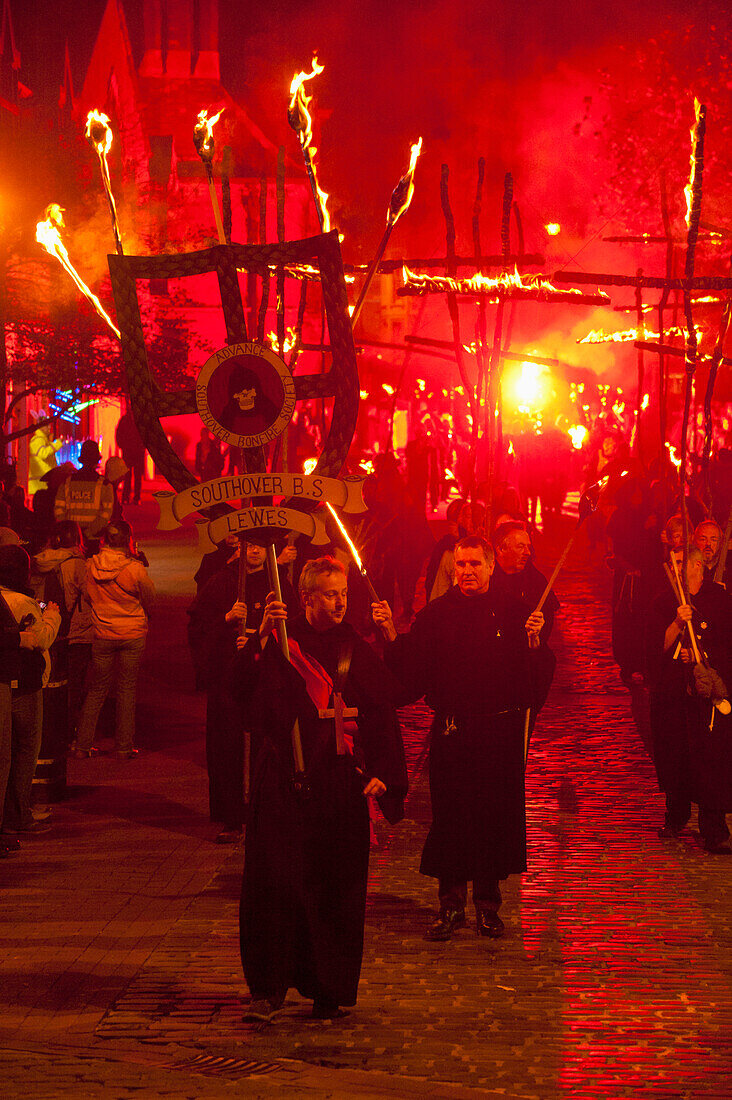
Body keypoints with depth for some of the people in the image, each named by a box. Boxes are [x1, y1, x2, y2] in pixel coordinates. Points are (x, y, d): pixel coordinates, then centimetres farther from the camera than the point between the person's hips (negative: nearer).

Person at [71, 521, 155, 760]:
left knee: (97, 689, 12)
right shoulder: (135, 568, -15)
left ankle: (81, 745, 11)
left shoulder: (91, 566, -6)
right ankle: (124, 747, 8)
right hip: (133, 634, -3)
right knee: (127, 689, 7)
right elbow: (150, 598, -2)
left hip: (102, 635, 3)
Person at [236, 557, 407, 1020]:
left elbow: (383, 716, 4)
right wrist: (262, 635, -25)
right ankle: (270, 985, 5)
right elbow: (245, 686, -14)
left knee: (336, 888, 3)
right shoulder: (280, 645, 2)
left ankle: (330, 988, 13)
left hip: (341, 785, 1)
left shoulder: (357, 652, 5)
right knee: (276, 880, -4)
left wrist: (382, 774, -7)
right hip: (286, 779, -1)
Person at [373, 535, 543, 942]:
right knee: (449, 816, 2)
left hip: (499, 730, 0)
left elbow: (537, 676, -2)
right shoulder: (436, 614, 5)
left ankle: (488, 904, 17)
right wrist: (391, 633, -11)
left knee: (496, 815, 4)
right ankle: (452, 904, 13)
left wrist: (534, 640, -18)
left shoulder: (511, 612, 2)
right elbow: (411, 670, 1)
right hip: (452, 732, 0)